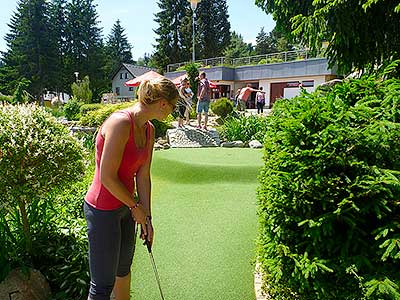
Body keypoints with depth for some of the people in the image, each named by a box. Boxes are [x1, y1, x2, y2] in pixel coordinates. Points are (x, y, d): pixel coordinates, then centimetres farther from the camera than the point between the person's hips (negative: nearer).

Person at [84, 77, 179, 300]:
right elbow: (107, 178, -24)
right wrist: (136, 207, -10)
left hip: (125, 206, 8)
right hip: (103, 210, -8)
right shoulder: (120, 123, -25)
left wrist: (147, 218, 5)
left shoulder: (149, 130, 2)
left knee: (124, 268, 26)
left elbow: (143, 176, 4)